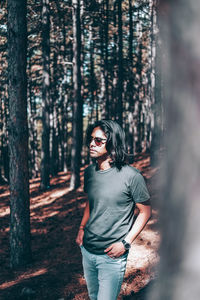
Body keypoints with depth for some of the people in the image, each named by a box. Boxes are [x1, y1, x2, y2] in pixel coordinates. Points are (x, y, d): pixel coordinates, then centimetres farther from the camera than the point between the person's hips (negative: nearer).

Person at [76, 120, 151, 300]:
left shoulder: (131, 176, -16)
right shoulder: (89, 172, 3)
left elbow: (145, 212, -8)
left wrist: (125, 243, -14)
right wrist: (82, 228, 8)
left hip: (112, 257, -6)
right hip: (87, 250, 6)